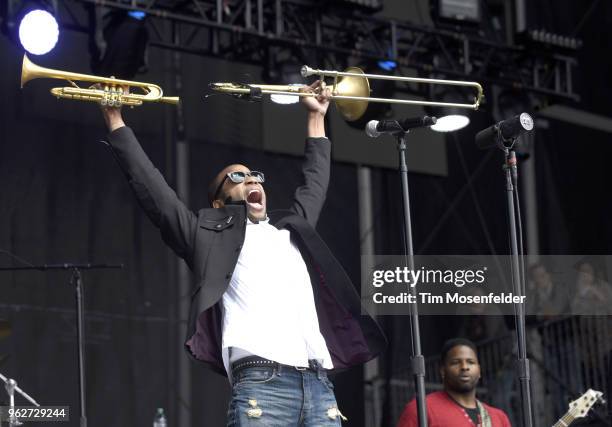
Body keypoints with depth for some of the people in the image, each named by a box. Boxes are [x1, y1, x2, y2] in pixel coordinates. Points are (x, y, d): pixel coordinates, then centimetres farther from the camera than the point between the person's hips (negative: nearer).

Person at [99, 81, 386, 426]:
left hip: (319, 385, 5)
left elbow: (315, 183, 45)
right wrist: (115, 119, 12)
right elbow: (152, 186, 12)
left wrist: (316, 116, 50)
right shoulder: (212, 235, 16)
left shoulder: (292, 230, 30)